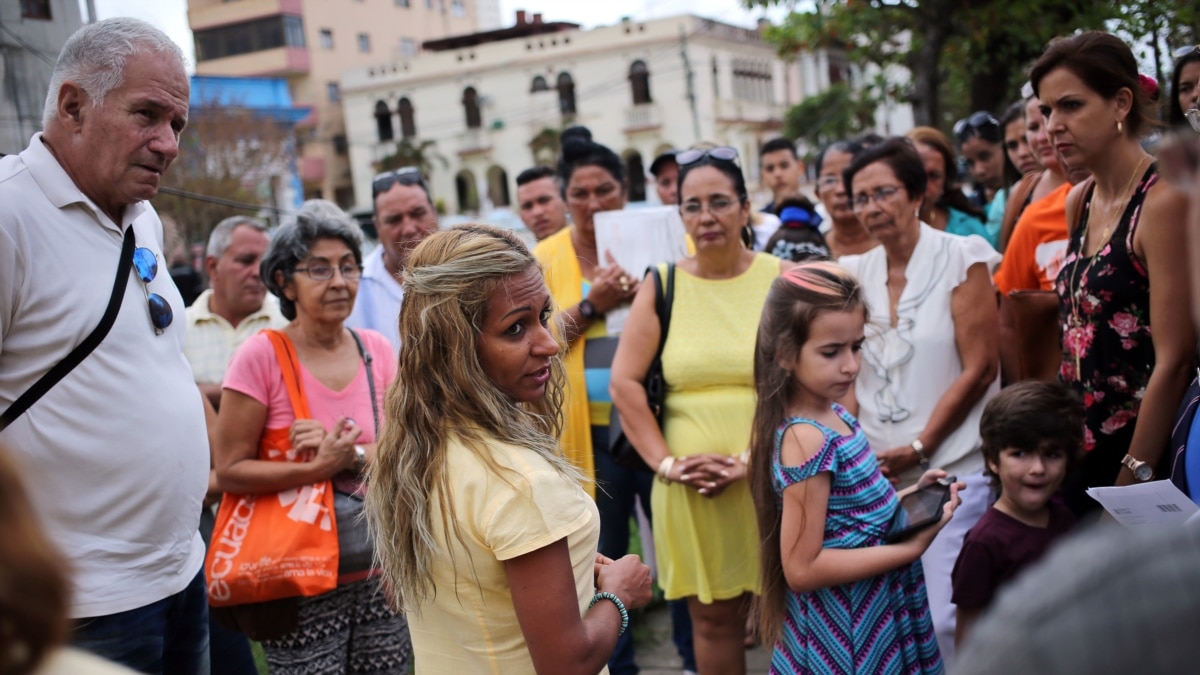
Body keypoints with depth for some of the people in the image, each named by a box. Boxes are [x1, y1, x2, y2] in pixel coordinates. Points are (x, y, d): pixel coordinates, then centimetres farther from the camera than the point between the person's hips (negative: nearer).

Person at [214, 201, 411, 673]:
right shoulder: (262, 355, -11)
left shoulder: (376, 350, 3)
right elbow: (229, 471, -12)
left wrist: (348, 456, -20)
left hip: (378, 576, 4)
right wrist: (319, 469, -23)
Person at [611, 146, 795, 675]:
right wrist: (666, 463, -5)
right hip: (691, 488, 2)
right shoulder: (661, 286, 5)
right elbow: (625, 383, 3)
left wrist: (753, 462, -14)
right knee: (713, 616, 11)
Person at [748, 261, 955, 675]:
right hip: (848, 639, -9)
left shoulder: (833, 417, 2)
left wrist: (907, 499, 1)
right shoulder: (806, 441, -24)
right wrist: (911, 547, -24)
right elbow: (802, 569, -24)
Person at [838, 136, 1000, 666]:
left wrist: (919, 448, -10)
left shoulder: (961, 259, -3)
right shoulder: (857, 272, 11)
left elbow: (979, 368, -7)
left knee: (946, 619, -11)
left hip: (950, 469, -5)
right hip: (876, 475, 5)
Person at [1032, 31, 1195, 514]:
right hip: (1080, 450, 7)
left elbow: (1173, 360, -18)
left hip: (1141, 455, -7)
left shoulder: (1164, 200, -16)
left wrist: (1132, 480, -16)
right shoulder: (1079, 201, 8)